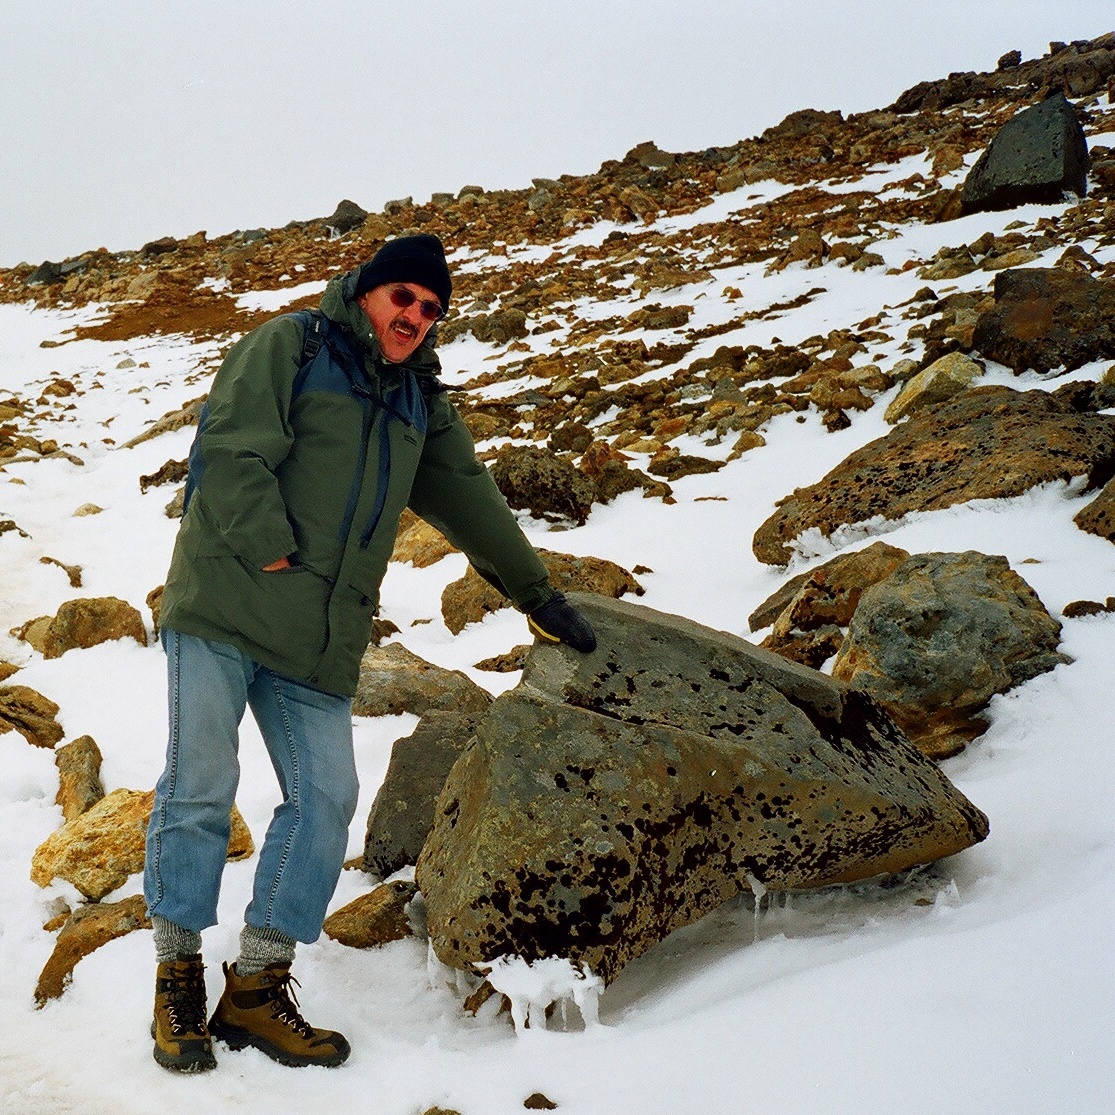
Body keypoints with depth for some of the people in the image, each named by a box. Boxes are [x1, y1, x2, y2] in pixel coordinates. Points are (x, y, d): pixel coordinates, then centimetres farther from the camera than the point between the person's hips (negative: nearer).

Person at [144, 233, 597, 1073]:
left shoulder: (421, 400, 19)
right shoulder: (288, 347, 1)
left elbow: (469, 499, 27)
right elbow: (233, 453, -11)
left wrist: (535, 591, 29)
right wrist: (276, 557, -16)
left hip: (321, 643, 6)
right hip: (221, 607, -5)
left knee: (325, 800, -4)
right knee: (199, 788, -5)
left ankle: (256, 990, 5)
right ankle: (178, 980, 8)